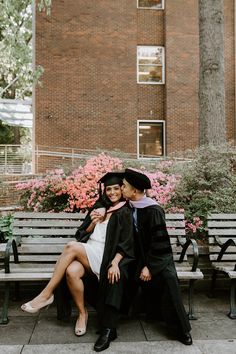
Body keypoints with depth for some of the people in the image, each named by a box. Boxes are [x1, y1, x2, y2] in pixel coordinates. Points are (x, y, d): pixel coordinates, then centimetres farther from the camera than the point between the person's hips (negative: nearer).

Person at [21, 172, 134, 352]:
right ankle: (82, 313, -8)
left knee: (71, 247, -30)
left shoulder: (125, 213, 4)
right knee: (71, 271, -30)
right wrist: (94, 222, -2)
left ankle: (46, 294, -21)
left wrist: (115, 263, -19)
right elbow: (84, 233, 18)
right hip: (86, 254, 4)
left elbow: (126, 244, -4)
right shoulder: (100, 206, 19)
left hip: (103, 256, -4)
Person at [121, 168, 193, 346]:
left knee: (168, 295, -7)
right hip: (143, 258, 6)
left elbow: (160, 242, -23)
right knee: (150, 294, 4)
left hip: (159, 261, -5)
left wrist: (150, 266, -21)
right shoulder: (131, 208, -3)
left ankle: (182, 330, 9)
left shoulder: (153, 211, -25)